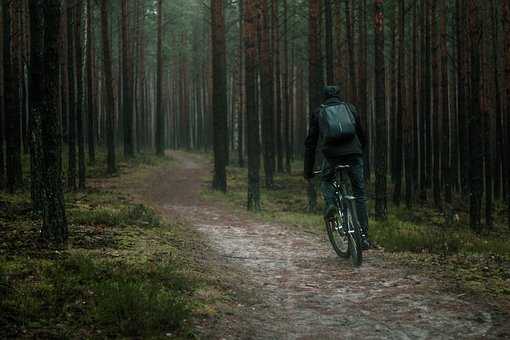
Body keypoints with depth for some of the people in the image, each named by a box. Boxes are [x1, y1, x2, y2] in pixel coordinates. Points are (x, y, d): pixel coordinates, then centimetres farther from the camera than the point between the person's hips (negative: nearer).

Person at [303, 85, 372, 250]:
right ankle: (363, 236, 5)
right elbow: (362, 135, 24)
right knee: (359, 194, 10)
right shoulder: (350, 108, 22)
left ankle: (330, 203, 0)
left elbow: (310, 143, 19)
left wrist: (308, 170, 24)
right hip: (354, 153, 1)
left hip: (332, 154, -1)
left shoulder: (318, 113, 20)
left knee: (326, 180, 30)